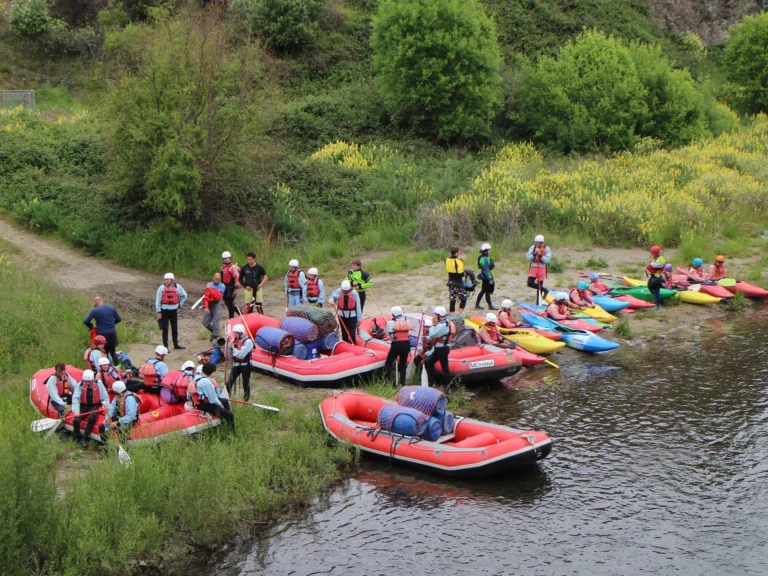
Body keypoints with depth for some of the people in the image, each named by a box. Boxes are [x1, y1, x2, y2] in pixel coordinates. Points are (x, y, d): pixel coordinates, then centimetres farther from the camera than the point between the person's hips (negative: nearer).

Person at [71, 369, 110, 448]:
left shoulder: (98, 384, -5)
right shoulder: (80, 385, -5)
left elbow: (105, 397, -3)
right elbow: (75, 398, -13)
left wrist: (105, 405, -25)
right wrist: (76, 411, -26)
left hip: (94, 407, -1)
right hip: (83, 406, 1)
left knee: (92, 418, -33)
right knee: (76, 420, -24)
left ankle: (84, 439, -21)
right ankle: (76, 437, 6)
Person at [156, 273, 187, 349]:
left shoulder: (177, 287, -1)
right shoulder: (162, 288, -8)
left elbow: (184, 295, 15)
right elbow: (157, 300, -6)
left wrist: (180, 304, 7)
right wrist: (158, 312, -9)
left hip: (174, 310, 3)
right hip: (164, 310, -3)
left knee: (175, 328, 14)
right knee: (165, 329, -1)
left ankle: (176, 344, 26)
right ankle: (165, 346, 5)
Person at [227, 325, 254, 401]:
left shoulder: (248, 342, -17)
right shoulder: (234, 340, 4)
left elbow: (241, 354, -25)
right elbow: (230, 354, 9)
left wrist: (233, 348, -15)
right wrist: (230, 346, -7)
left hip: (245, 365, -6)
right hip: (236, 364, 6)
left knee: (246, 384, 8)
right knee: (229, 383, 3)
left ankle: (246, 400, 22)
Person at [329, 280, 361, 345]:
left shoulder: (354, 293, -11)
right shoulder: (338, 291, -6)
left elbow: (358, 306, -8)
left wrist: (359, 318, -6)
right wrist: (331, 301, -24)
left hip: (352, 315, -3)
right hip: (342, 315, 3)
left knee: (352, 333, -7)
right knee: (344, 333, 13)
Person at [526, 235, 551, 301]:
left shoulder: (547, 249, -6)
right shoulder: (532, 248, 0)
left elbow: (547, 260, -15)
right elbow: (527, 258, -6)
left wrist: (540, 254, -24)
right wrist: (534, 253, -19)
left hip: (542, 269, -2)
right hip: (533, 268, 2)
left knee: (539, 286, 3)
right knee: (530, 283, -14)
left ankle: (538, 302, 15)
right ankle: (544, 290, 7)